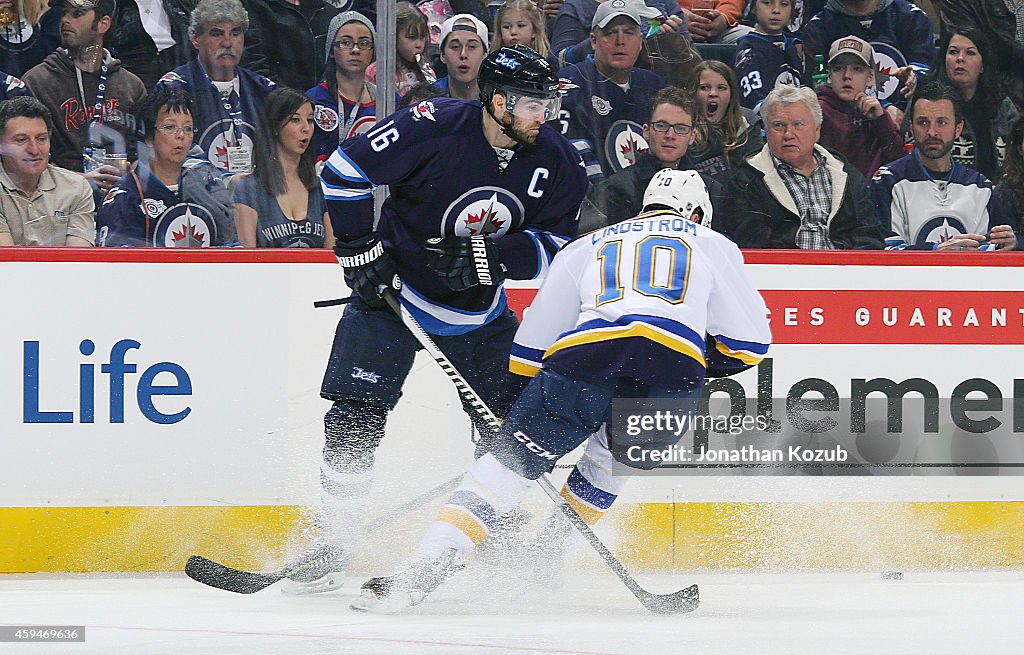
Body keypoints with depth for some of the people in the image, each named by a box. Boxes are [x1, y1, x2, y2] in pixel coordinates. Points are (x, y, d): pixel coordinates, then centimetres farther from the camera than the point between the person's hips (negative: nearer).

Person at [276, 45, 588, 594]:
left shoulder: (556, 162, -10)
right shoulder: (434, 128, -23)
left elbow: (555, 245, -8)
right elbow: (343, 171, -18)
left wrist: (484, 255, -24)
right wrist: (361, 252, -17)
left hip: (480, 309, 4)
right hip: (393, 284, -4)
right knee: (355, 415, -13)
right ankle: (333, 545, -4)